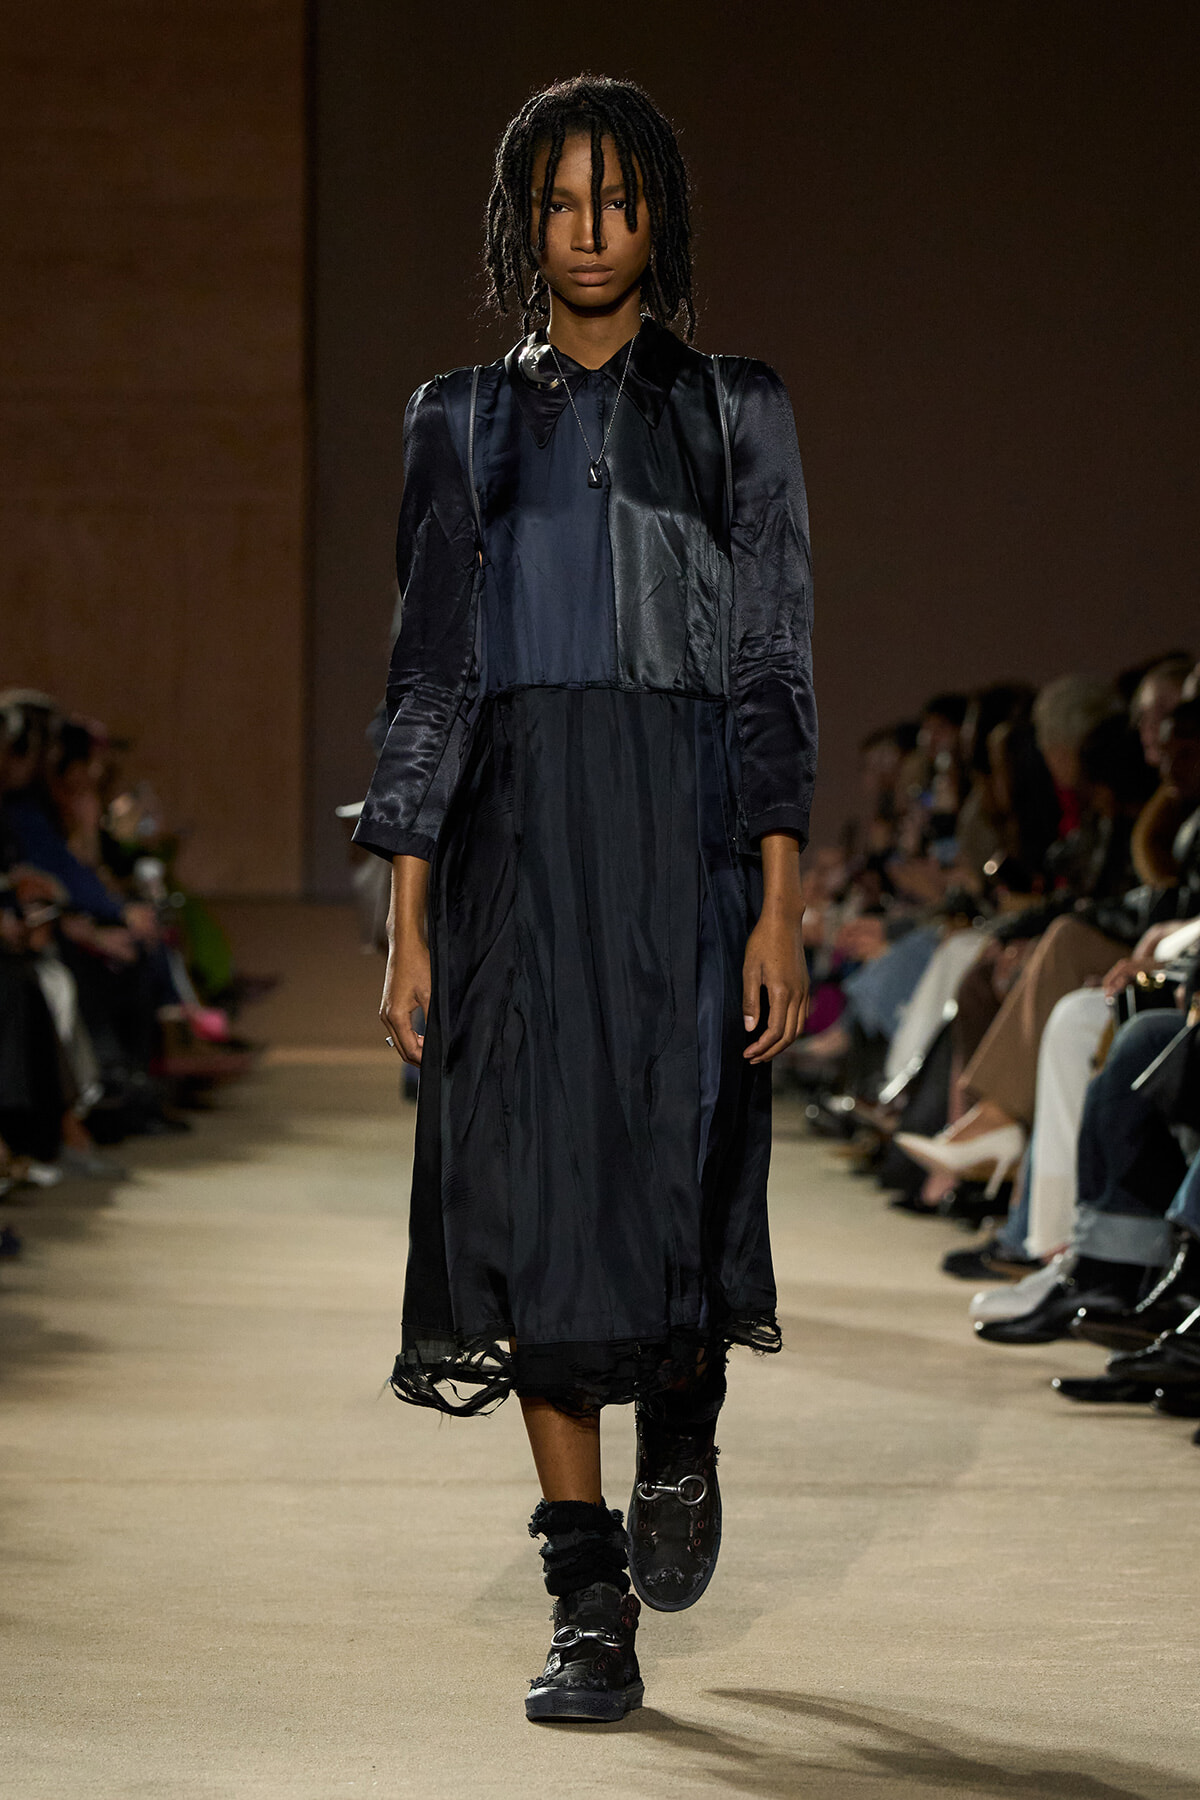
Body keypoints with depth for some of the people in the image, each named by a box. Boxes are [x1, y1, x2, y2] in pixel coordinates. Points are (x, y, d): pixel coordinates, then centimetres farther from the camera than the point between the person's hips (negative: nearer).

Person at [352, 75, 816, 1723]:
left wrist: (780, 908, -8)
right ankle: (592, 1617, 4)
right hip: (516, 841, 2)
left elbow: (775, 674, 2)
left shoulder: (732, 414, 7)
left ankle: (684, 1426, 24)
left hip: (684, 836, -2)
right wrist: (409, 921, 2)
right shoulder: (462, 425, 12)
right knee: (531, 1201, -3)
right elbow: (430, 674, 9)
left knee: (674, 1182, -12)